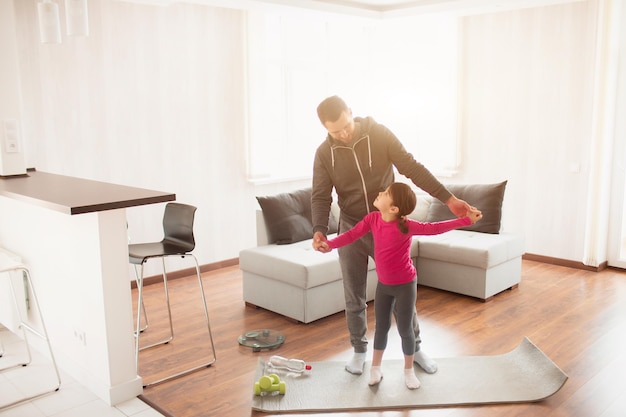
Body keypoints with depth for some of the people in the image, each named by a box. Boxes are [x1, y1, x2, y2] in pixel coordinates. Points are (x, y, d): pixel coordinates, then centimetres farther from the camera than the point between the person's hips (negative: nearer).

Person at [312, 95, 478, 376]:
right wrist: (319, 230, -27)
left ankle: (415, 348, 28)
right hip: (351, 229, 1)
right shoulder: (324, 153, -8)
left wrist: (448, 199, -16)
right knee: (353, 296, 9)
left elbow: (412, 169, -11)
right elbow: (320, 196, -8)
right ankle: (359, 350, 29)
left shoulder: (380, 134, -11)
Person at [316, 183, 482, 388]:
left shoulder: (405, 226, -25)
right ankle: (375, 368, 34)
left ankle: (408, 370, 31)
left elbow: (434, 228, -22)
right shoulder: (373, 218, -12)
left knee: (405, 329, 7)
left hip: (405, 285, -4)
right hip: (383, 284, 4)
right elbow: (351, 234, -6)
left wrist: (466, 220, -25)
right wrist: (330, 244, -18)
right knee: (381, 326, 16)